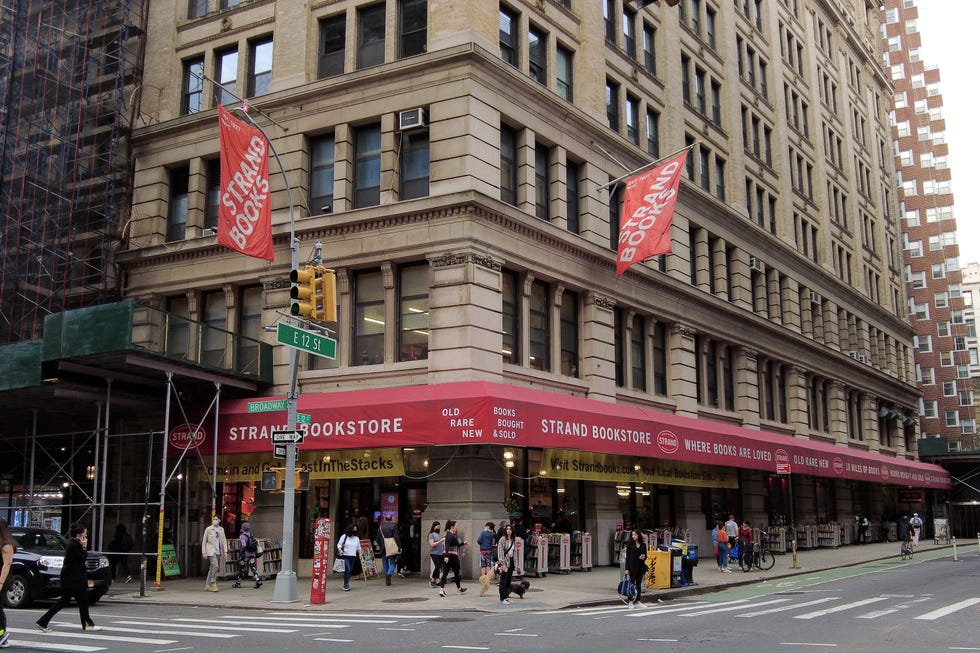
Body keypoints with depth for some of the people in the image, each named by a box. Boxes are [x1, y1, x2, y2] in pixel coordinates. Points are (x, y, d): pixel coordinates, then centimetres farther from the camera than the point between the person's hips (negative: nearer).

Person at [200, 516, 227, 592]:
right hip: (211, 551, -5)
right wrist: (204, 552, -5)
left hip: (218, 552, 5)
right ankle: (213, 584, -11)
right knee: (215, 566, -18)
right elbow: (204, 541, 0)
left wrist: (225, 551, 2)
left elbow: (224, 541, 12)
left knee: (212, 568, 8)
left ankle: (207, 585, 14)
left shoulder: (221, 529, 10)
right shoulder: (208, 529, -2)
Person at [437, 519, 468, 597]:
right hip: (452, 556, -8)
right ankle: (459, 588, 28)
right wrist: (446, 556, -36)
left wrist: (463, 543, 29)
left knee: (445, 573, 0)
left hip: (447, 556, 8)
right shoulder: (451, 536, -15)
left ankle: (441, 589, -12)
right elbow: (447, 546, -27)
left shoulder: (449, 534, 14)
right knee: (456, 572, 11)